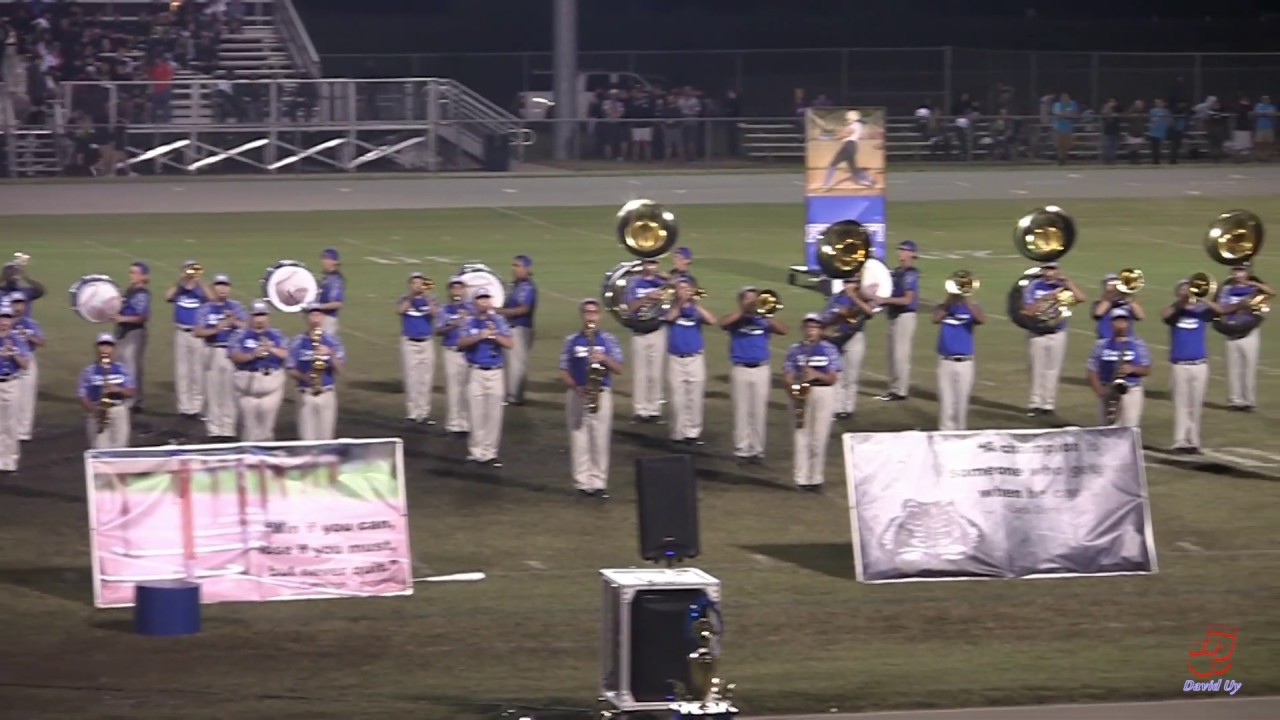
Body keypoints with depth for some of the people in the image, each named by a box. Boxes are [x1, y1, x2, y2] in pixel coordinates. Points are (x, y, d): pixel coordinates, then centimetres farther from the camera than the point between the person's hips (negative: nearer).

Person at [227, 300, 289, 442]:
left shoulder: (277, 335, 10)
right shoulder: (240, 336, 4)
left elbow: (287, 354, 0)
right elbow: (234, 356, -8)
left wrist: (271, 349, -16)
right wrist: (252, 355, -22)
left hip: (272, 382, 1)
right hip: (247, 382, -1)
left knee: (267, 423, 2)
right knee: (249, 423, 1)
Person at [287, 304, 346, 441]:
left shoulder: (332, 341, 3)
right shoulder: (298, 342, 2)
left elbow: (340, 370, -1)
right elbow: (291, 371, 3)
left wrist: (330, 354, -17)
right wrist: (304, 376, -17)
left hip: (327, 394, 1)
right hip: (306, 395, -1)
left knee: (326, 438, 2)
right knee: (307, 439, -2)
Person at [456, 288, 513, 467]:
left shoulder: (499, 321, 5)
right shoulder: (470, 322, 2)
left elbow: (508, 344, -1)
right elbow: (461, 343, -11)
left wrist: (495, 335, -16)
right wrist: (479, 336, -23)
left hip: (495, 372, 1)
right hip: (475, 372, -1)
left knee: (494, 415, 1)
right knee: (476, 413, 1)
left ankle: (490, 452, 5)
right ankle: (476, 451, 9)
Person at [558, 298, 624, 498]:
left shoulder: (609, 339, 3)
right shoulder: (571, 340, 5)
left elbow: (619, 369, -1)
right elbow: (564, 371, 5)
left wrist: (604, 358, -19)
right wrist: (576, 387, -12)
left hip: (601, 394, -1)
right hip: (576, 395, 1)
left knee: (600, 440, -1)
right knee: (579, 440, 1)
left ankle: (599, 483, 3)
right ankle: (583, 483, 5)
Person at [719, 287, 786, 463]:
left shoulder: (763, 320, 6)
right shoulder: (736, 320, 2)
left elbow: (782, 330, -6)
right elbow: (723, 323, -19)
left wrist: (766, 314, -12)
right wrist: (742, 311, -15)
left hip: (761, 370, 1)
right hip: (740, 370, -1)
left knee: (759, 412, 3)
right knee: (741, 412, 2)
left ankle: (757, 450, 9)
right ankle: (741, 450, 7)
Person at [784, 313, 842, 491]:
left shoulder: (829, 350, 3)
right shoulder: (794, 350, 5)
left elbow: (833, 378, -1)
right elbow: (787, 376, 1)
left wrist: (816, 375, -18)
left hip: (824, 393, -1)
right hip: (801, 394, 1)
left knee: (819, 438, -1)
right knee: (801, 436, -1)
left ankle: (816, 479, 5)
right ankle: (802, 479, 2)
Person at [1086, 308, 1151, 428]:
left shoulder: (1138, 345, 4)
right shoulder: (1101, 345, 6)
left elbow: (1147, 370, 4)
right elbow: (1092, 370, 4)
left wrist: (1132, 369, -16)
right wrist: (1100, 391, -10)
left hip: (1132, 392, -2)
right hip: (1108, 394, 2)